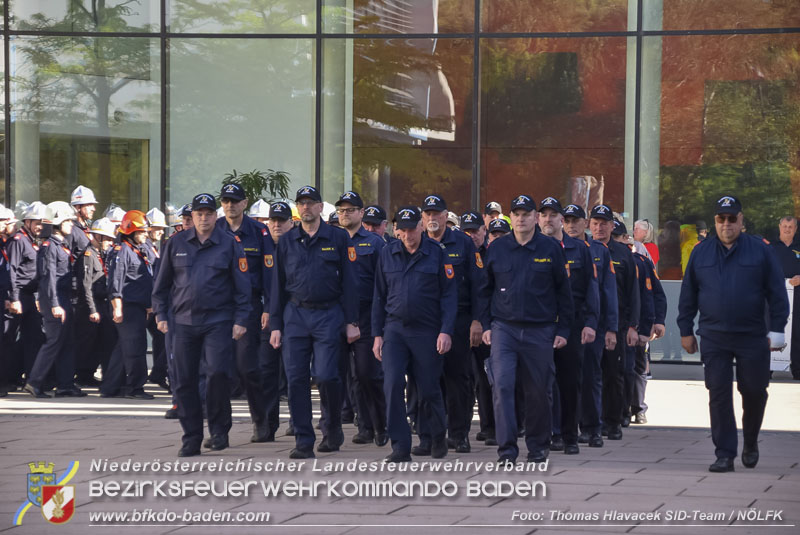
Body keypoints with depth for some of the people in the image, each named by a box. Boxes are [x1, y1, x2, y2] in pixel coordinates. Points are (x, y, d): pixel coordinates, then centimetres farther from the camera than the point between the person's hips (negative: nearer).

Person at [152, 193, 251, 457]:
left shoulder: (229, 244, 2)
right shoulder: (176, 243, 8)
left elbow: (242, 285, 3)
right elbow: (162, 283, 15)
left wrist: (240, 320, -2)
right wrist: (161, 314, 9)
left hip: (218, 320, -3)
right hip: (183, 321, 3)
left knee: (217, 373, -15)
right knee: (185, 380, 2)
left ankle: (219, 430, 2)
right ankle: (191, 438, 11)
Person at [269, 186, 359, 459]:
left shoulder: (338, 238, 3)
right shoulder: (286, 241, 10)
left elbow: (348, 282, 3)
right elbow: (278, 285, 12)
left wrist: (351, 321, -3)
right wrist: (275, 325, 7)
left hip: (328, 315, -3)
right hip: (295, 315, 3)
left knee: (325, 375, -11)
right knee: (296, 378, -3)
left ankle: (333, 425, 15)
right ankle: (303, 441, 3)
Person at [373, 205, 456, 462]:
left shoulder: (437, 254, -1)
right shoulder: (387, 254, 6)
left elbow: (449, 295, -1)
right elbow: (379, 296, 11)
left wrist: (446, 331, -10)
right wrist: (377, 334, 7)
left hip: (427, 332, -2)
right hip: (395, 329, 2)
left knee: (428, 389, 5)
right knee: (392, 385, -12)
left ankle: (433, 439, 27)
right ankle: (400, 446, -8)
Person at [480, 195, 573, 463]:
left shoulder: (551, 249, 2)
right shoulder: (496, 248, 5)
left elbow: (563, 291, 6)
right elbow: (486, 290, 13)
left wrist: (563, 330, 2)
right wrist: (486, 325, 5)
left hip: (540, 331, 0)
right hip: (504, 329, 0)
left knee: (538, 391, 6)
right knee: (502, 385, -14)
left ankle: (538, 446, 23)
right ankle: (507, 447, -12)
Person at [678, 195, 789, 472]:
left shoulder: (760, 251, 1)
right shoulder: (701, 253, 7)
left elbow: (777, 294, 2)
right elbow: (688, 294, 12)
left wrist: (776, 330, -4)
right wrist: (686, 330, 9)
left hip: (753, 337, -1)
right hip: (713, 338, 1)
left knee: (754, 392, 5)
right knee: (719, 395, -2)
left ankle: (750, 442, 30)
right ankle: (725, 454, 2)